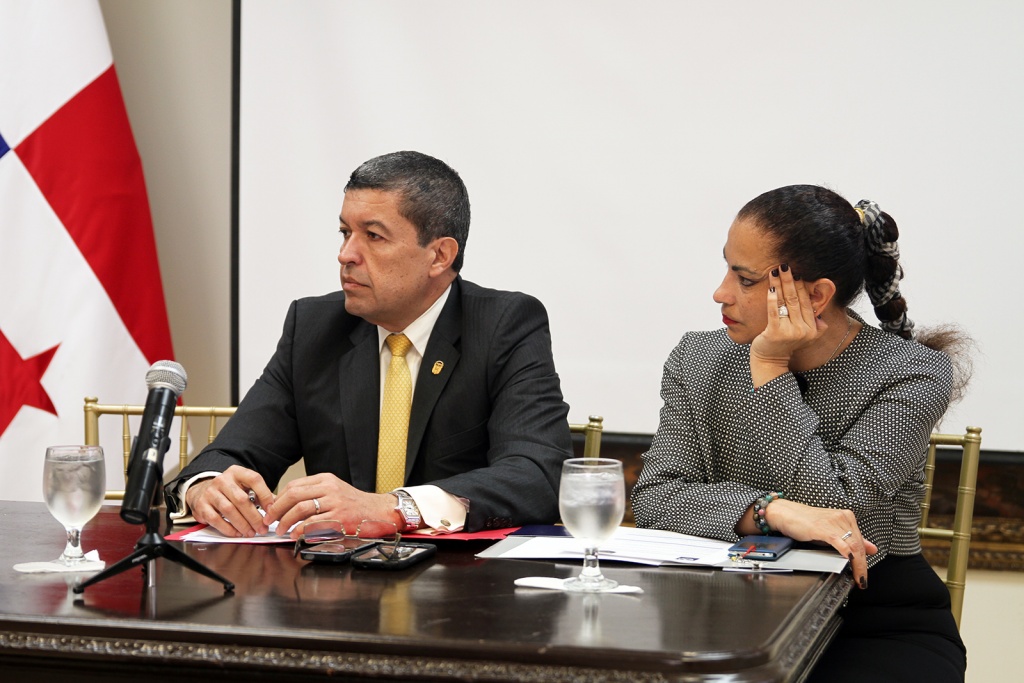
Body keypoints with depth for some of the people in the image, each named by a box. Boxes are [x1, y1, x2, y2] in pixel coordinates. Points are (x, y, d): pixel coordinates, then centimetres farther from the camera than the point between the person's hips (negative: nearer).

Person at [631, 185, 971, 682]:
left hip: (879, 626, -2)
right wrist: (771, 510, -25)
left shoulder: (914, 374, -8)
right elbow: (652, 496, -8)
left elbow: (831, 506, -17)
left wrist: (770, 370, -16)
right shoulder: (698, 362, 3)